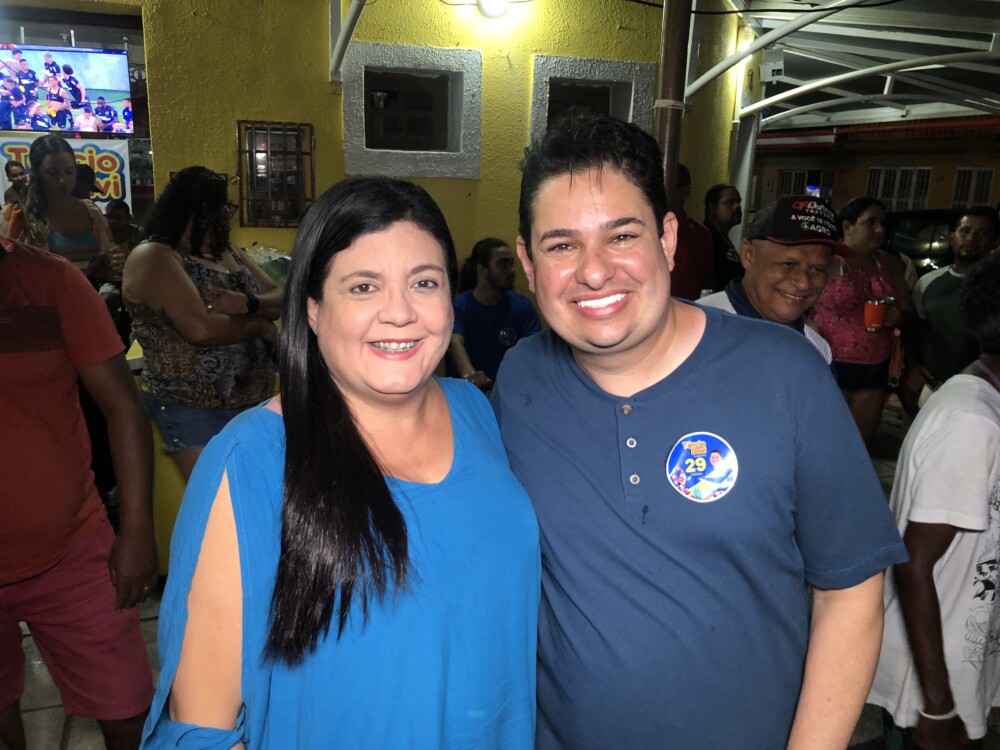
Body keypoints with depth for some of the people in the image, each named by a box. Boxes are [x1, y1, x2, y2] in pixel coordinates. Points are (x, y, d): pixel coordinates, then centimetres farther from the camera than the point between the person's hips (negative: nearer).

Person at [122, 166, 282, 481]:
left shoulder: (228, 253, 13)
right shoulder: (153, 257, -11)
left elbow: (281, 299, 6)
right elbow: (200, 329, -24)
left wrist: (248, 303, -15)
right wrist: (261, 326, -10)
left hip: (256, 402, 7)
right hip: (193, 410, -7)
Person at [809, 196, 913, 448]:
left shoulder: (888, 265, 9)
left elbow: (908, 313, 16)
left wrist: (899, 317, -8)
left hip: (874, 371, 5)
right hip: (830, 367, -5)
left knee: (862, 444, 11)